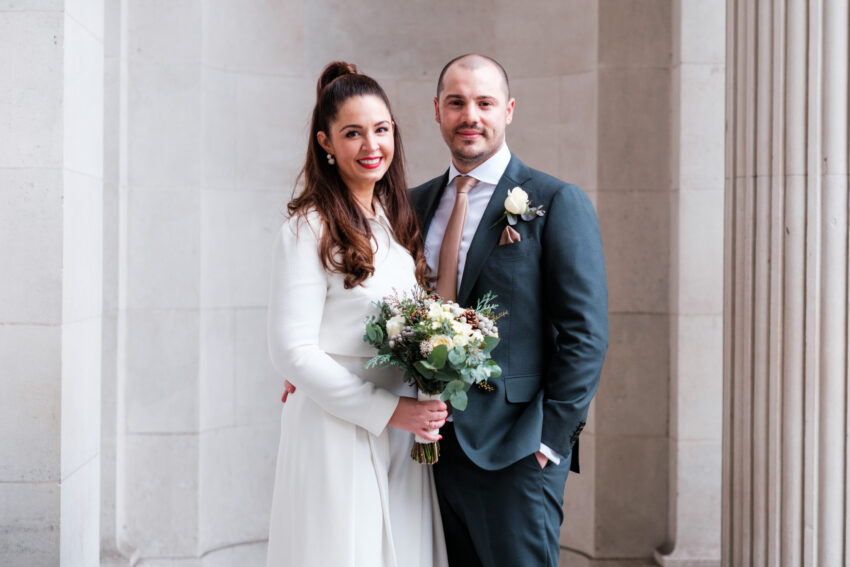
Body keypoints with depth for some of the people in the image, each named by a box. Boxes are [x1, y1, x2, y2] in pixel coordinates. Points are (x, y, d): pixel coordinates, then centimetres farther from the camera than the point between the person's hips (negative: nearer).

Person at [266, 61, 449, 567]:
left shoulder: (397, 221, 11)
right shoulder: (310, 229, -11)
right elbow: (293, 351, -15)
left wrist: (426, 408, 1)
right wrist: (389, 410, -16)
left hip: (404, 433, 7)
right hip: (337, 433, -6)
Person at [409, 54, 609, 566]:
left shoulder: (557, 203, -6)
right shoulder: (417, 204, 10)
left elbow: (586, 335, -9)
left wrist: (549, 438, -13)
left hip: (515, 454, -5)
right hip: (435, 444, 5)